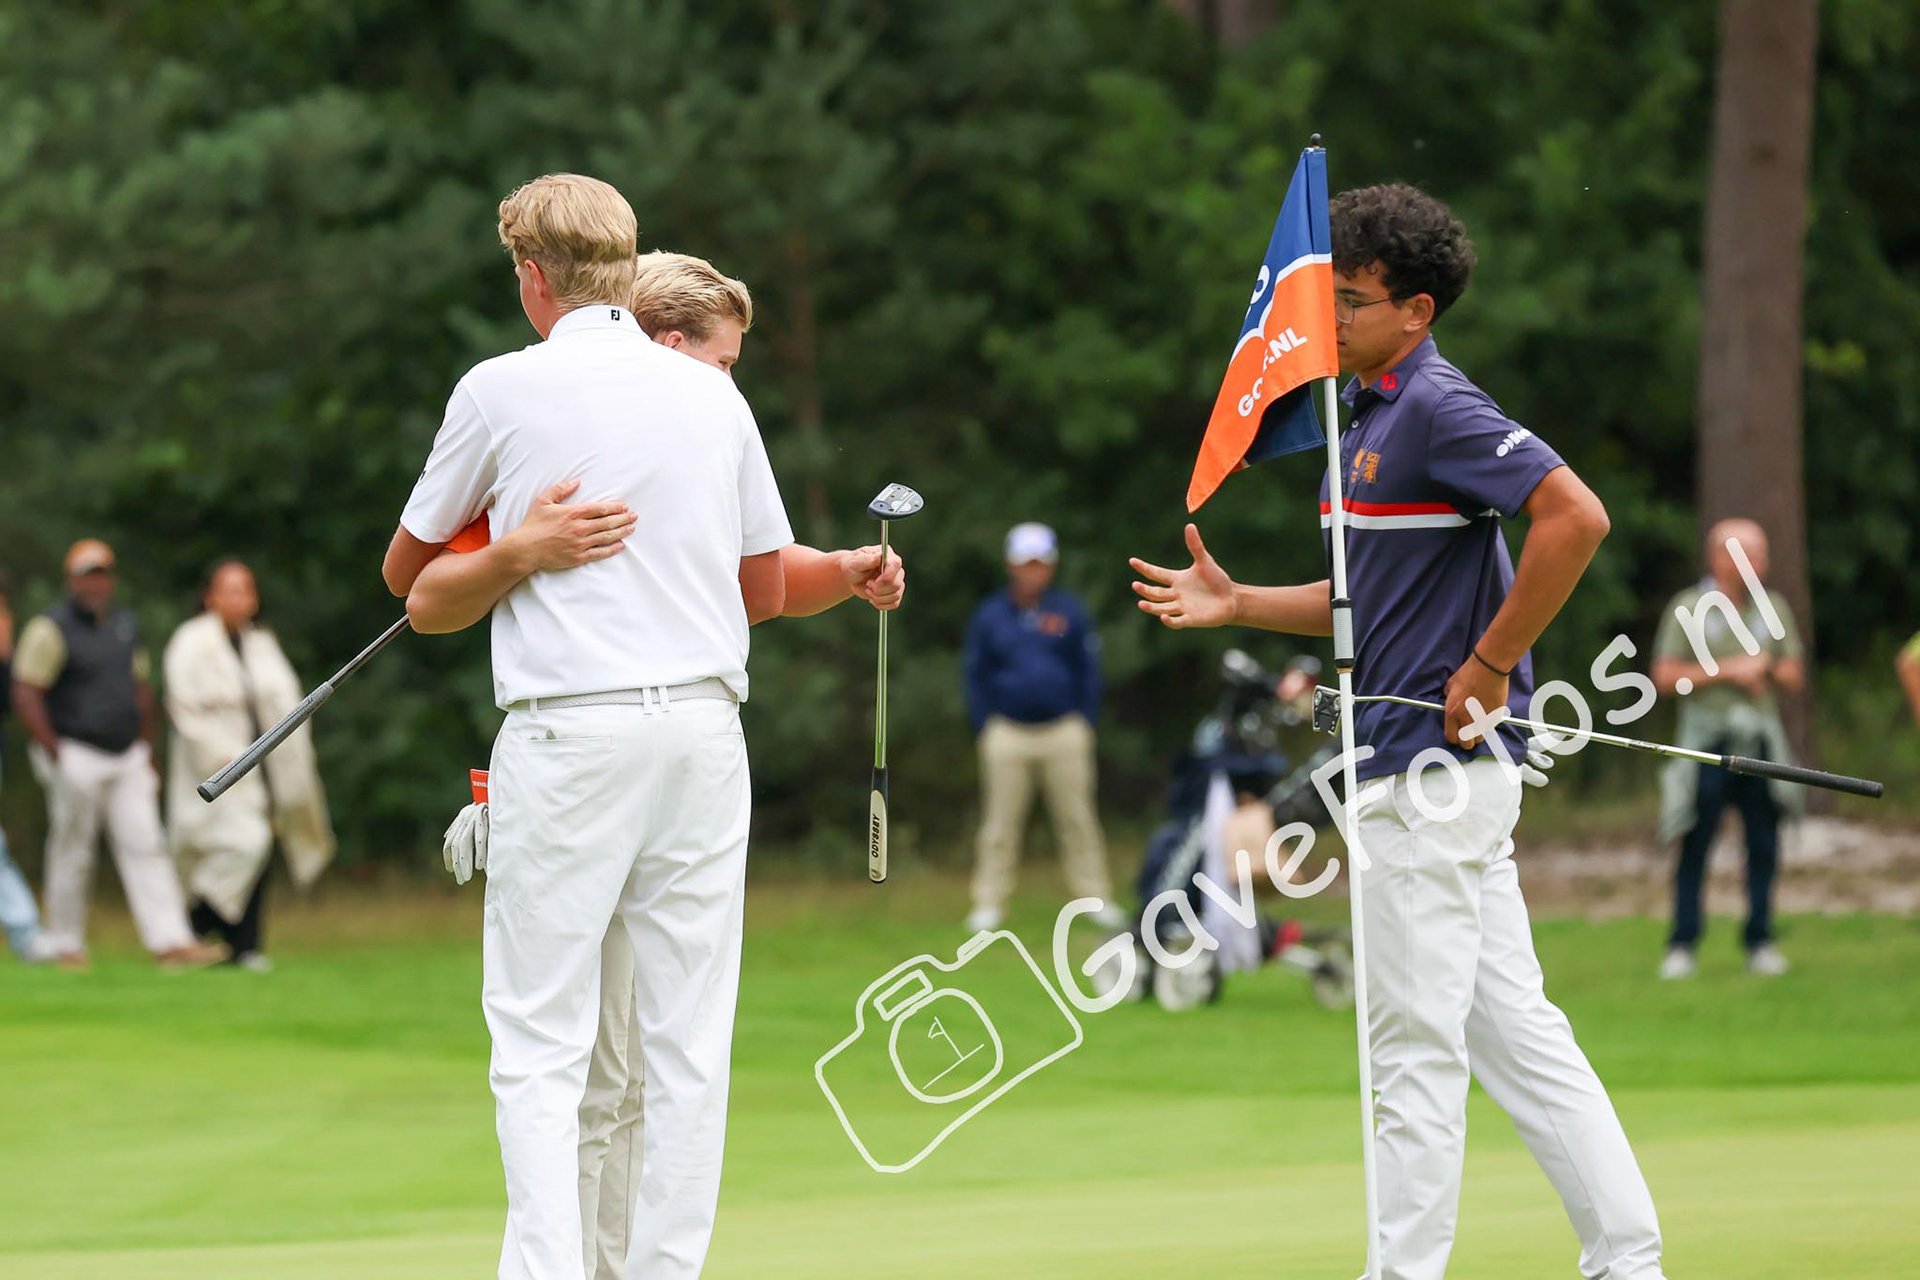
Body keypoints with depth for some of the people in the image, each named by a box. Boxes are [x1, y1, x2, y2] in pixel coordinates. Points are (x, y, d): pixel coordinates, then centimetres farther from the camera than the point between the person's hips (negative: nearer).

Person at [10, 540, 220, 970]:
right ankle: (66, 946, 11)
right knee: (71, 855, 0)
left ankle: (172, 941, -11)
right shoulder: (50, 630, -8)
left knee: (145, 846, -4)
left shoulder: (125, 625, 14)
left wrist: (147, 753, 19)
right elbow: (25, 696, -12)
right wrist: (58, 757, -17)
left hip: (127, 757, 6)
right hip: (75, 756, -6)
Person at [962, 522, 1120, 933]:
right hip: (1007, 733, 0)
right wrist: (984, 728, 1)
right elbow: (974, 675, 10)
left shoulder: (1070, 613, 6)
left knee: (1078, 819, 1)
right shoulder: (989, 616, 6)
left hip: (1065, 731, 0)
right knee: (999, 824, -1)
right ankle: (989, 905, 3)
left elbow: (1089, 671, 10)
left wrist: (1086, 723, 2)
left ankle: (1095, 899, 6)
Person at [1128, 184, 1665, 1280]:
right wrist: (1235, 602, 12)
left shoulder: (1437, 408, -14)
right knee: (1513, 1028, 10)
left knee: (1415, 1042, -4)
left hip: (1432, 763, -10)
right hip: (1440, 769, 10)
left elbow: (1577, 517, -25)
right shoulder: (1372, 415, 17)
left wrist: (1490, 667, -21)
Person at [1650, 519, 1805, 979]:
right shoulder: (1688, 608, 1)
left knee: (1764, 845, 0)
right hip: (1707, 741, -3)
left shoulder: (1773, 607, 13)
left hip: (1760, 740, 3)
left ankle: (1760, 942, 8)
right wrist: (1728, 670, -9)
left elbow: (1794, 675, 15)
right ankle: (1682, 945, 1)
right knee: (1695, 847, -4)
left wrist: (1766, 667, -7)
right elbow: (1665, 677, -4)